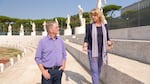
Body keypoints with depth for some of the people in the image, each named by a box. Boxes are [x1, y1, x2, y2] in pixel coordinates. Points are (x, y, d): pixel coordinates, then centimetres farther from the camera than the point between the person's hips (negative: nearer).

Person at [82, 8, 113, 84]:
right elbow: (86, 38, -4)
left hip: (101, 51, 3)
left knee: (98, 70, 17)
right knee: (94, 70, -5)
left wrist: (109, 43, -11)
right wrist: (85, 46, -21)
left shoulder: (105, 26, 4)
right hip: (92, 51, -3)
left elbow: (107, 38, 9)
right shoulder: (89, 26, -4)